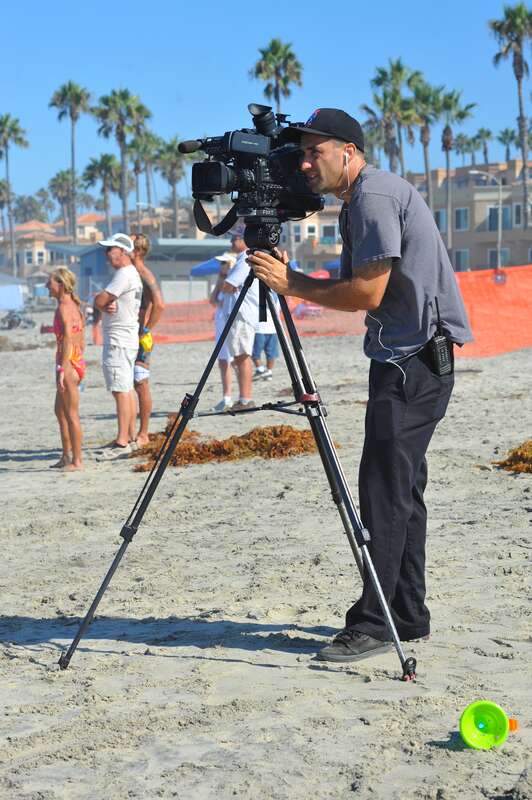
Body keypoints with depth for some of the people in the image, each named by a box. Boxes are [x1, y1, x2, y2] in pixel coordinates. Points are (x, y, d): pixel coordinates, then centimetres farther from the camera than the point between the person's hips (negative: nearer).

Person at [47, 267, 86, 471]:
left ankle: (77, 461, 3)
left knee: (71, 415, -3)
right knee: (60, 411, 19)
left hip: (68, 363, -10)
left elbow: (67, 339, -22)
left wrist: (62, 369, -24)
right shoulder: (74, 306, 14)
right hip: (78, 362, 10)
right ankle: (66, 457, 26)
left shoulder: (63, 307, -13)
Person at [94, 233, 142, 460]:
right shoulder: (133, 274, 18)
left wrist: (101, 300, 3)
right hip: (127, 339, 11)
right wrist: (108, 304, -7)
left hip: (118, 342, -11)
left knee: (121, 390, -13)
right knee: (127, 389, 13)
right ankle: (128, 437, 20)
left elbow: (99, 301, -19)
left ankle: (122, 443, -15)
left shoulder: (124, 274, -14)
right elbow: (102, 302, 15)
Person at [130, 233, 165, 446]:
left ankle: (143, 434, 5)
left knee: (141, 385, -3)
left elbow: (159, 304, -27)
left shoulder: (145, 276, -13)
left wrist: (146, 330, -21)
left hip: (139, 338, -9)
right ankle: (130, 433, 18)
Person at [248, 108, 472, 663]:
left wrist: (293, 286, -10)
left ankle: (374, 622, -6)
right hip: (407, 357, 11)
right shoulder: (359, 202, 19)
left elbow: (367, 293, -19)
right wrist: (290, 276, 6)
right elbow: (352, 288, 18)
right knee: (401, 488, 11)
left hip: (414, 359, -11)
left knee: (384, 489, -10)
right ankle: (408, 617, 18)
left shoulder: (374, 195, -13)